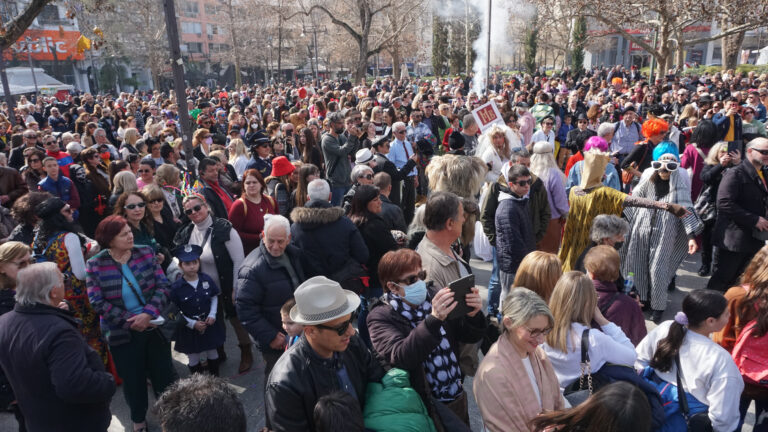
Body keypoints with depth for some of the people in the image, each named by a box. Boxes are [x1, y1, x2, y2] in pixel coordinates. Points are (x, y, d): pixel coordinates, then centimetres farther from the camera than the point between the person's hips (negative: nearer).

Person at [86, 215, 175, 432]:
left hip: (154, 326, 1)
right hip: (122, 333, -1)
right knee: (132, 379, 15)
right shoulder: (95, 265, -9)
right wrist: (129, 320, -17)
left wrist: (148, 314, -21)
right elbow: (97, 302, -12)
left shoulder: (146, 253, -6)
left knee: (164, 374, 13)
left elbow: (162, 286, -9)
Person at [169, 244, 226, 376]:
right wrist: (193, 323, -16)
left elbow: (214, 297, 4)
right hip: (189, 328, -2)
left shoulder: (206, 279, -10)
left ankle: (215, 378, 39)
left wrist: (212, 314, -9)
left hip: (209, 323, 3)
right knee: (194, 358, 11)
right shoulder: (176, 287, -17)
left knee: (212, 353, 19)